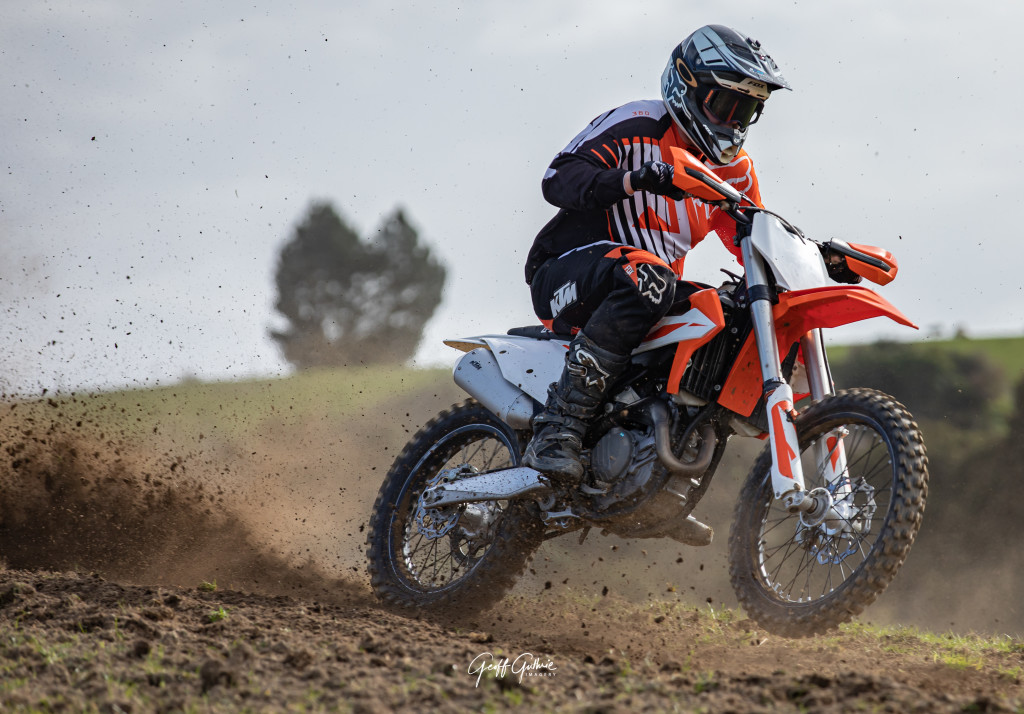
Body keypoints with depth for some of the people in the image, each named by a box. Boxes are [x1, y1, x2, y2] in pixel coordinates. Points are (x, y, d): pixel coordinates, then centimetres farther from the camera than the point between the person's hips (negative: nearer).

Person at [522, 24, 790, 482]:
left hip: (647, 284, 8)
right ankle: (558, 426, -41)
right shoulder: (635, 128, -9)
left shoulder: (733, 169, 13)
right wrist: (633, 179, -38)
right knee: (644, 278, -39)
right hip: (566, 279, -7)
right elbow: (559, 179, -21)